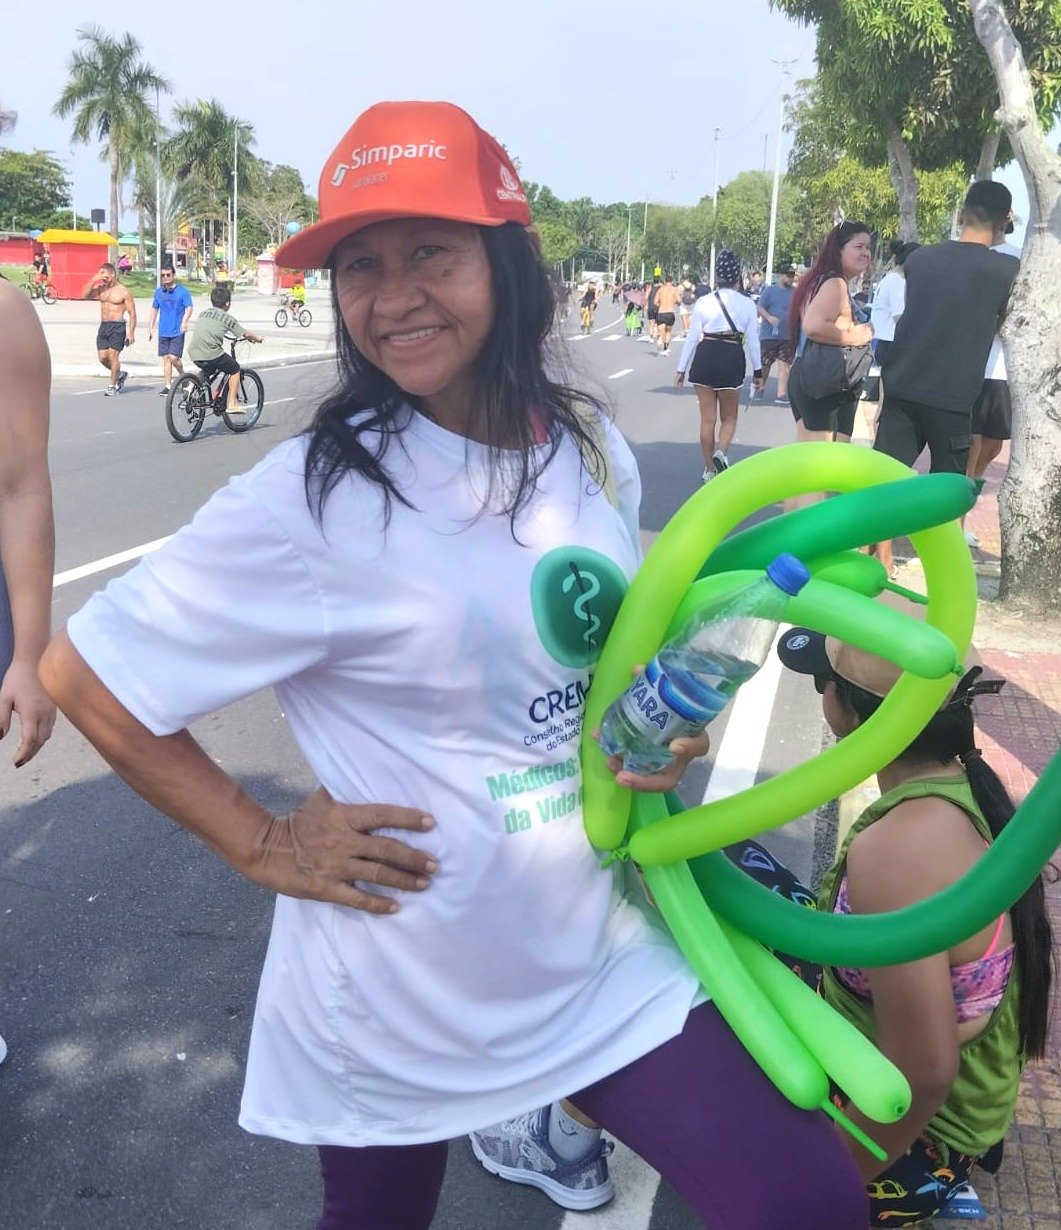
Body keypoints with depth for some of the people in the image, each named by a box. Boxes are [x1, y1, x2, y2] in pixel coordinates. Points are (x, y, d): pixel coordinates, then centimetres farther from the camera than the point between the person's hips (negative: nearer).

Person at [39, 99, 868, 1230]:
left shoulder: (591, 451, -2)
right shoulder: (319, 495, -17)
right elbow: (83, 677, -12)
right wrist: (264, 846, -13)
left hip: (602, 958, 4)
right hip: (397, 1003, -3)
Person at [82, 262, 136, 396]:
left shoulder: (123, 291, -4)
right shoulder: (101, 289, 12)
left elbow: (132, 314, -4)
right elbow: (85, 295, 0)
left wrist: (131, 333, -12)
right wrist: (94, 280, -8)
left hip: (117, 326, -6)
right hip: (103, 326, 6)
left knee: (113, 356, -9)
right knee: (102, 357, 1)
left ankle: (112, 385, 1)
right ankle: (120, 374, 25)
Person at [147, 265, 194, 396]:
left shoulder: (182, 291, -4)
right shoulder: (159, 291, 11)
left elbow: (189, 307, -9)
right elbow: (154, 309, 20)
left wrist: (184, 321, -27)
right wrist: (151, 327, 18)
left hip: (177, 332, -4)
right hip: (163, 332, 5)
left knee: (173, 358, -12)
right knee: (165, 358, 3)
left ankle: (183, 377, 15)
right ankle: (167, 386, 8)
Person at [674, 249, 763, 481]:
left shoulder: (703, 302, -2)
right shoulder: (747, 304, -1)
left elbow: (692, 338, 0)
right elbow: (752, 341, 2)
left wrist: (682, 369, 8)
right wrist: (757, 372, 12)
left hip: (705, 358, 1)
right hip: (733, 360, 0)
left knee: (708, 419, 10)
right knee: (729, 418, 14)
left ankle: (709, 470, 15)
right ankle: (721, 453, -14)